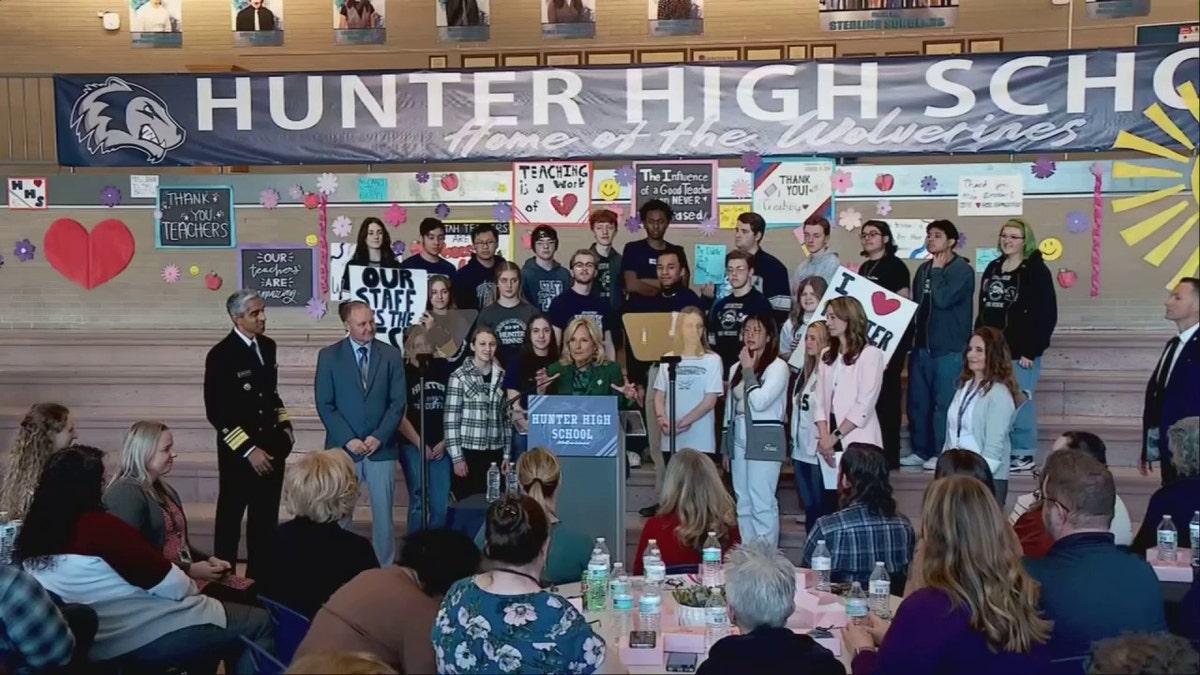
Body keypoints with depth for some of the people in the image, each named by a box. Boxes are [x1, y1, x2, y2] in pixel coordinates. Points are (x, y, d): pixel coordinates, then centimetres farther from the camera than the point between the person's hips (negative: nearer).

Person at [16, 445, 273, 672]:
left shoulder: (32, 535, 1)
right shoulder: (99, 526, -22)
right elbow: (174, 586, -18)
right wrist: (193, 587, 4)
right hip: (151, 636, -9)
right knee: (259, 622, 5)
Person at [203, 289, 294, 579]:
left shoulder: (267, 346, 6)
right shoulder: (221, 355, -13)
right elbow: (216, 413, -15)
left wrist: (285, 427, 8)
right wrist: (248, 450, -17)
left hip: (272, 447, 6)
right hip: (239, 452, -6)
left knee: (265, 520, 12)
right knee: (230, 518, 8)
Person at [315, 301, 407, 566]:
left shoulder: (391, 355, 3)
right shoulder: (329, 356, 0)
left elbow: (398, 402, 1)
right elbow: (325, 405, -3)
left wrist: (379, 437, -10)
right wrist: (348, 439, -11)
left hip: (381, 448, 1)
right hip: (344, 447, -1)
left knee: (383, 513, 5)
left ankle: (385, 568, 15)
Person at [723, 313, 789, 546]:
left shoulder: (778, 366, -5)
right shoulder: (736, 367, 15)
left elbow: (759, 402, -16)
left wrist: (748, 371, -6)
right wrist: (726, 446, 17)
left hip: (765, 439, -7)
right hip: (739, 438, 7)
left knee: (762, 502, -8)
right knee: (743, 502, 10)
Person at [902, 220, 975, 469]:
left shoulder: (962, 269, -6)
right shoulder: (924, 269, 15)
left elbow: (943, 299, -21)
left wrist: (937, 271, -7)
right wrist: (911, 337, 14)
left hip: (949, 349, -7)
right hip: (922, 345, 7)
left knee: (945, 403, -4)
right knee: (918, 401, 9)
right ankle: (921, 450, 18)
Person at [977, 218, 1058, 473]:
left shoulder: (1036, 271, -7)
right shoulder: (992, 268, 13)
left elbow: (1047, 315, -11)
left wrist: (1031, 350, -15)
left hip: (1021, 351, -6)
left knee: (1019, 402, -2)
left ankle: (1024, 454, 9)